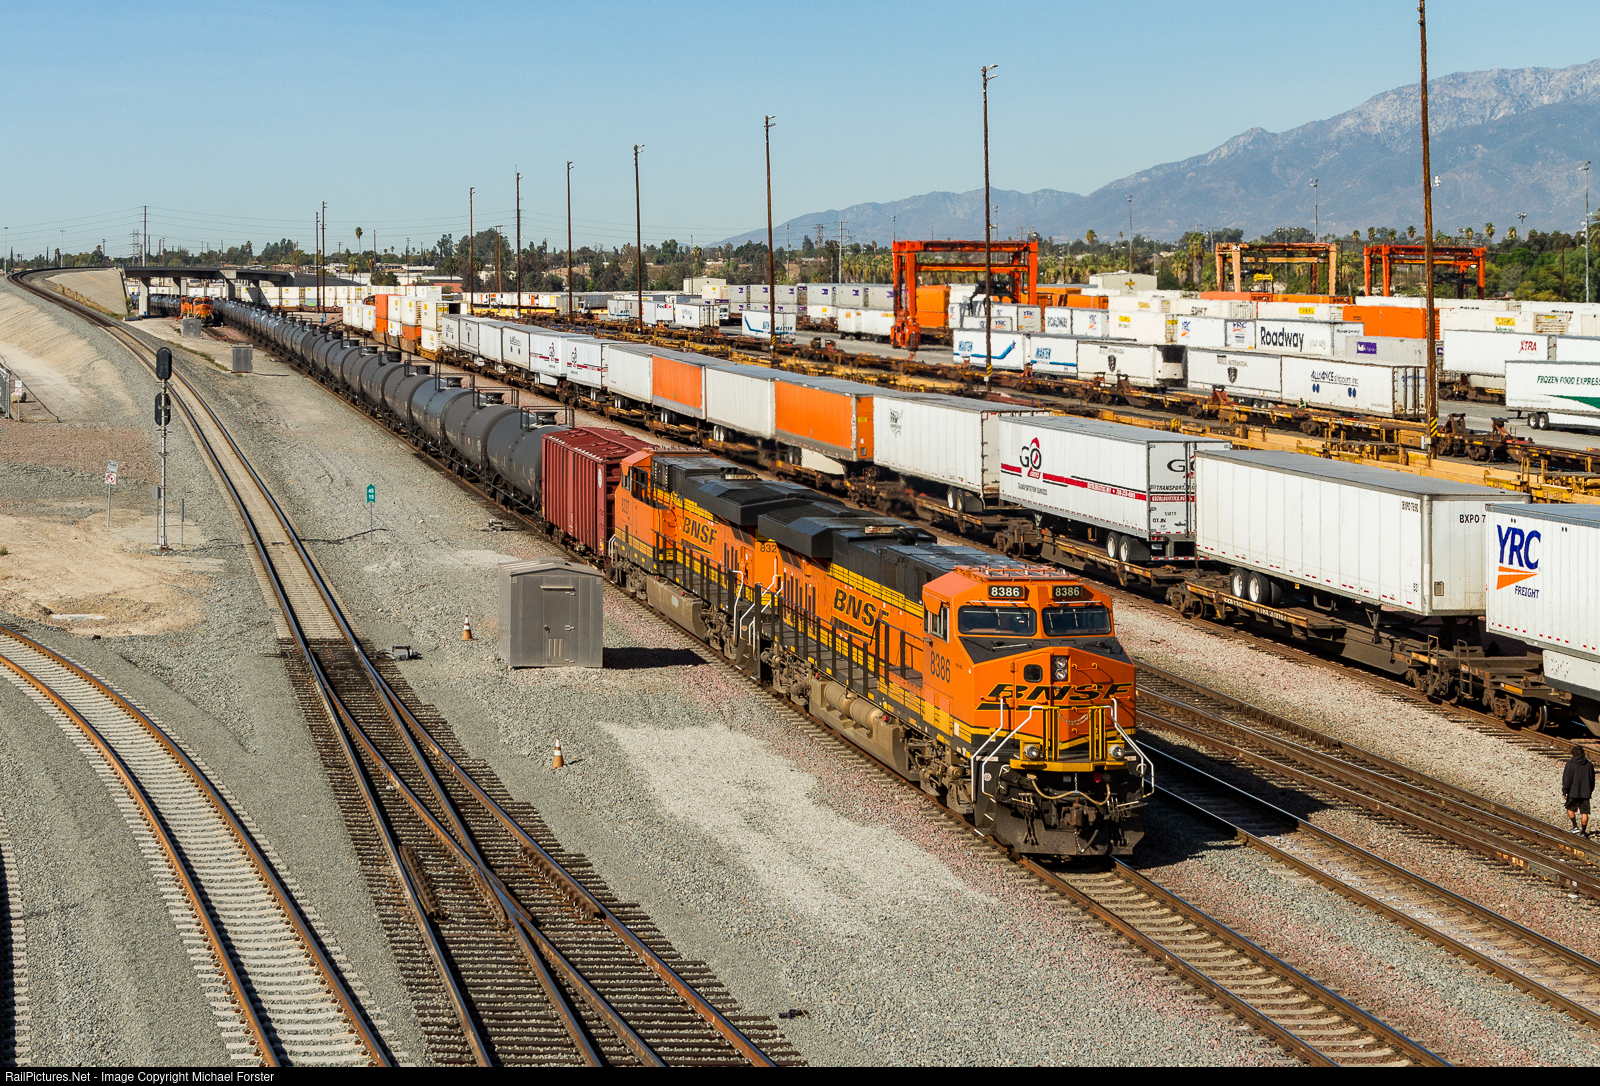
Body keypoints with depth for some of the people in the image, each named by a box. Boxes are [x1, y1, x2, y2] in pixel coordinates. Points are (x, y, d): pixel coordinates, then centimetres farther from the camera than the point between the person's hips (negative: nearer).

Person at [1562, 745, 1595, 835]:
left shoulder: (1570, 763, -8)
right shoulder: (1589, 764, 5)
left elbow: (1567, 779, -10)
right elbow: (1592, 780, 14)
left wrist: (1564, 791, -4)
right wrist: (1590, 791, 26)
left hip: (1573, 792, -3)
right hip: (1585, 793, 3)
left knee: (1570, 808, 17)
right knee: (1584, 812, 5)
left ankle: (1575, 827, 6)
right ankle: (1584, 831, 7)